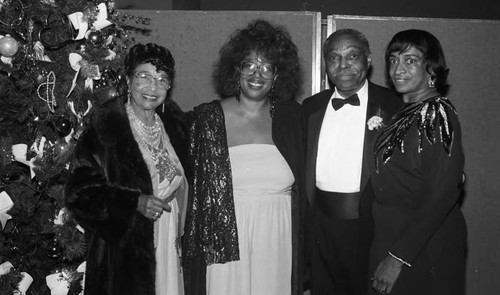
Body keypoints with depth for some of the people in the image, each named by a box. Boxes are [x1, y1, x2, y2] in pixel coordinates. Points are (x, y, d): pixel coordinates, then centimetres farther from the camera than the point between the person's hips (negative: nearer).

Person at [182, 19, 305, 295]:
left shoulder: (291, 116, 4)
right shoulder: (207, 117, -1)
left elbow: (302, 184, 10)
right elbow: (193, 185, 1)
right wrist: (192, 248, -2)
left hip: (276, 242, 2)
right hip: (222, 240, -1)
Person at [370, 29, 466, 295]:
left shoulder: (437, 114, -16)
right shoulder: (404, 113, 9)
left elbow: (441, 195, -22)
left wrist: (399, 256, -22)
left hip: (424, 246, -7)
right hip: (390, 234, 7)